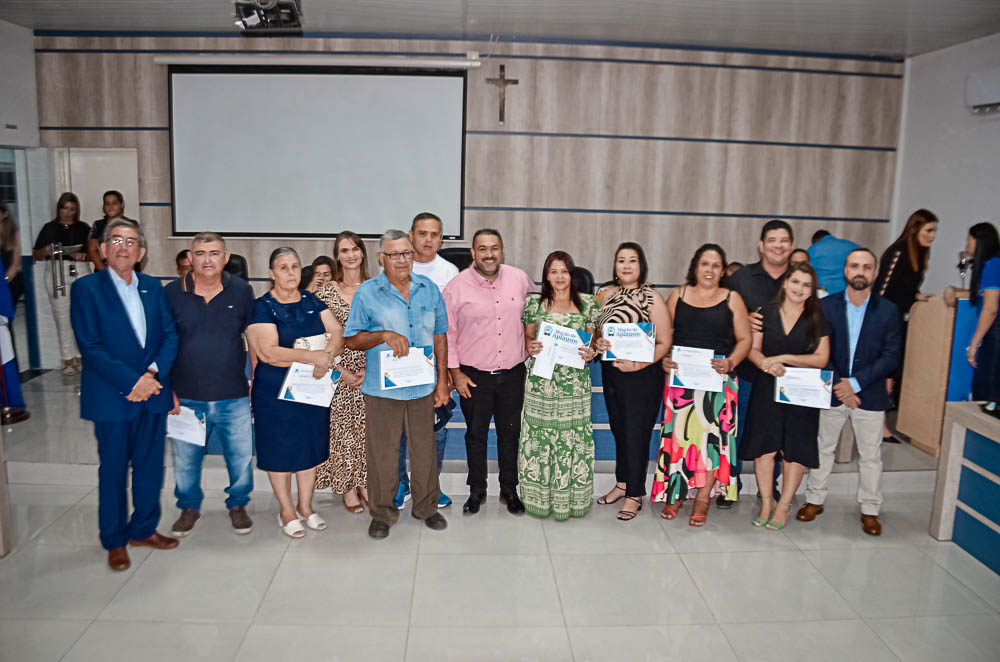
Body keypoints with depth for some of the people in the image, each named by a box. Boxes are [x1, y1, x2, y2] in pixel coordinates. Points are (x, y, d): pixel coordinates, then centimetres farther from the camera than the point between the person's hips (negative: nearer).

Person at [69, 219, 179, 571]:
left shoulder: (153, 287, 8)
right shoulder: (86, 288, -6)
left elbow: (170, 335, 3)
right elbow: (91, 346, -12)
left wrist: (152, 374, -13)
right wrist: (132, 382, -17)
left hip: (153, 393, 4)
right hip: (112, 396, -4)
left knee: (151, 466, 12)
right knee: (113, 470, 8)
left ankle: (144, 529, 30)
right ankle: (115, 542, 23)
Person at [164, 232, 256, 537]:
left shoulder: (242, 291, 0)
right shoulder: (171, 292, -2)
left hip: (234, 397, 0)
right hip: (186, 397, 0)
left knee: (242, 457, 8)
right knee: (186, 460, 13)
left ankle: (238, 505, 32)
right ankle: (189, 507, 37)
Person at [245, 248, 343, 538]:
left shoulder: (312, 302, 7)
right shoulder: (262, 307, -8)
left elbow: (338, 333, -2)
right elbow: (268, 352, -20)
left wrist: (327, 355, -23)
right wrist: (314, 356, -25)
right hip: (275, 392, -4)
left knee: (311, 446, 12)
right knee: (281, 449, 6)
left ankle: (305, 506, 29)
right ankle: (287, 511, 23)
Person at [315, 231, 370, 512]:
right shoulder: (326, 292, -2)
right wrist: (341, 372, -9)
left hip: (372, 371, 2)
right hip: (338, 372, -1)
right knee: (343, 429, 3)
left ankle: (365, 483, 23)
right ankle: (348, 488, 19)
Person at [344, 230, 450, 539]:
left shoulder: (429, 289, 6)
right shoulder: (367, 292, -4)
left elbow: (439, 335, 11)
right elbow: (352, 340, -3)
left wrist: (442, 380, 8)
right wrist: (384, 335, -20)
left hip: (423, 387, 3)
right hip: (382, 388, -2)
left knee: (425, 450, 12)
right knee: (382, 453, 6)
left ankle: (427, 507, 31)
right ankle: (382, 513, 24)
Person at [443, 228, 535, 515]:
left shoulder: (519, 279, 1)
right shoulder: (457, 286, -7)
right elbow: (446, 332, -3)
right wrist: (455, 372, -6)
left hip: (512, 373, 2)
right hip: (473, 376, -2)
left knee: (510, 434, 11)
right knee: (476, 435, 10)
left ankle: (509, 490, 27)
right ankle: (476, 491, 27)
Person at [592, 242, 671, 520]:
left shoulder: (652, 298, -10)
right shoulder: (606, 294, 5)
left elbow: (664, 343, -12)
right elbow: (596, 331, 12)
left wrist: (637, 364, -23)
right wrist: (597, 344, -11)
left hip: (643, 375, -5)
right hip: (611, 372, 5)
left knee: (636, 433, 1)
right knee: (619, 429, 16)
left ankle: (635, 494, 15)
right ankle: (622, 483, 33)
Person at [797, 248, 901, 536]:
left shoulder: (888, 310, -3)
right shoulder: (826, 306, -3)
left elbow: (890, 357, -7)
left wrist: (855, 383, -15)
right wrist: (839, 386, -14)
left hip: (870, 394, 0)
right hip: (832, 391, 0)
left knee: (870, 455, 9)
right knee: (823, 447, 12)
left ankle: (869, 509, 23)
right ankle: (815, 500, 26)